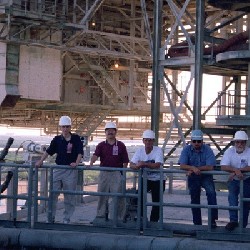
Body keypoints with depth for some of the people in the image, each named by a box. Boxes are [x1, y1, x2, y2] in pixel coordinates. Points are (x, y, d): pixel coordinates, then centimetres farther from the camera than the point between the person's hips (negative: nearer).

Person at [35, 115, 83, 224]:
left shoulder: (76, 138, 0)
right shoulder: (57, 139, 6)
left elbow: (80, 152, -5)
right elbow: (48, 151, 2)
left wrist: (76, 163, -22)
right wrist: (40, 161, -12)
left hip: (71, 171, -2)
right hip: (58, 169, 2)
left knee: (69, 196, 2)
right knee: (52, 194, 1)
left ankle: (67, 218, 12)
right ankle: (51, 217, 10)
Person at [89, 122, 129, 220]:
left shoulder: (121, 145, 4)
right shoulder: (101, 145, 6)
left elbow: (125, 161, 5)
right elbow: (95, 155, -9)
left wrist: (123, 173, -3)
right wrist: (91, 163, -28)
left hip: (117, 173, -2)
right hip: (104, 173, 2)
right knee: (102, 195, 6)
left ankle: (119, 218, 1)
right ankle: (100, 216, 14)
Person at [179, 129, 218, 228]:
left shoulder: (207, 150, -14)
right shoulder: (186, 149, -8)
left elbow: (210, 167, -23)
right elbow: (182, 165, -17)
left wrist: (193, 169, -25)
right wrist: (193, 168, -37)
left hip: (206, 176, -3)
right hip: (193, 178, 3)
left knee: (211, 192, -26)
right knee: (194, 199, 7)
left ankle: (213, 219, -24)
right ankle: (197, 223, 19)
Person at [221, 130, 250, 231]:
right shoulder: (229, 151, -9)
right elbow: (223, 167, -19)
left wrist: (235, 171, -33)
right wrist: (236, 170, -35)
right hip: (233, 180, 1)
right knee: (232, 196, -22)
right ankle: (233, 220, -22)